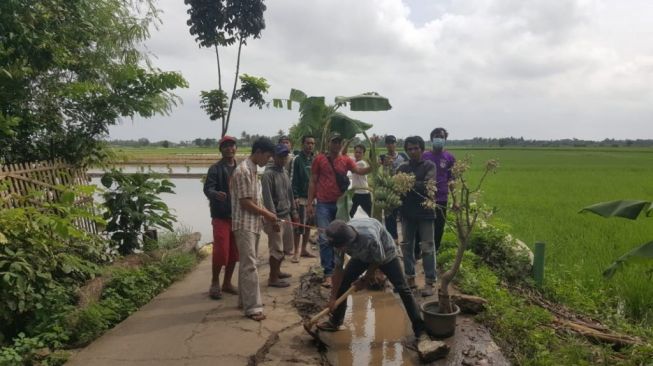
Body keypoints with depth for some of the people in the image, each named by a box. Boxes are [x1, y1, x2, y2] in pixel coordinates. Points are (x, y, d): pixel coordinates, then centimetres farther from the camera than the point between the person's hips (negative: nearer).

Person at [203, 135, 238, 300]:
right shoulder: (215, 169, -6)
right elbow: (207, 189, -17)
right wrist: (215, 194, -39)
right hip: (221, 216, -5)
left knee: (234, 252, 10)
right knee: (220, 252, -6)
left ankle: (227, 283, 24)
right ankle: (215, 283, 13)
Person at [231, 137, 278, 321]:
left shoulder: (252, 170, 13)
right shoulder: (243, 171, -18)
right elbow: (245, 203, -19)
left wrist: (265, 213, 8)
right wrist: (266, 214, -10)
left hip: (253, 224, 10)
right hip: (244, 225, -10)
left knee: (247, 263, 15)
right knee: (249, 265, -8)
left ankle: (245, 300, 25)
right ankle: (252, 307, -5)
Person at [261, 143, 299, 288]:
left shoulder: (285, 172, 11)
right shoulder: (268, 174, -14)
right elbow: (267, 198, -18)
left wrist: (294, 212, 16)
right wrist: (274, 219, -21)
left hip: (286, 216, 8)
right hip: (276, 217, -8)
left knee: (286, 247, 17)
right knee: (276, 249, -4)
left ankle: (277, 271, 33)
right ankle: (273, 278, 7)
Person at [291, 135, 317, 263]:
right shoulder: (298, 159, -7)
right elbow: (293, 179, -11)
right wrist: (295, 196, -18)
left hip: (312, 196, 6)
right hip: (301, 197, -6)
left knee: (308, 224, 11)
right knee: (300, 225, -5)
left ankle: (304, 249, 21)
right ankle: (296, 252, 2)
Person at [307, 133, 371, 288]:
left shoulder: (346, 160, 6)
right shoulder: (319, 159, 2)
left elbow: (359, 170, -10)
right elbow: (312, 182, 4)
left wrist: (371, 167, -31)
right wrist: (309, 203, -1)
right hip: (323, 204, -2)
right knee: (325, 239, -5)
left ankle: (336, 269, 24)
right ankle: (328, 274, -1)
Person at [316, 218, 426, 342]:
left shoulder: (369, 236, -45)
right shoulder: (340, 239, -29)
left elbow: (378, 260, -25)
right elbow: (338, 269, -18)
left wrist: (364, 280, -15)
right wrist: (333, 297, -16)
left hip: (385, 254, -4)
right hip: (362, 256, 4)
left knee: (402, 288, -9)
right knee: (342, 283, -3)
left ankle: (419, 327, 1)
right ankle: (335, 321, 13)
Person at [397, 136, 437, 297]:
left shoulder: (429, 166, -1)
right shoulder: (402, 168, 9)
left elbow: (428, 185, -16)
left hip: (425, 212, -4)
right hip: (407, 212, 4)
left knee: (427, 248, -1)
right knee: (407, 246, 10)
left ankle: (430, 282, 6)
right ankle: (410, 278, 22)